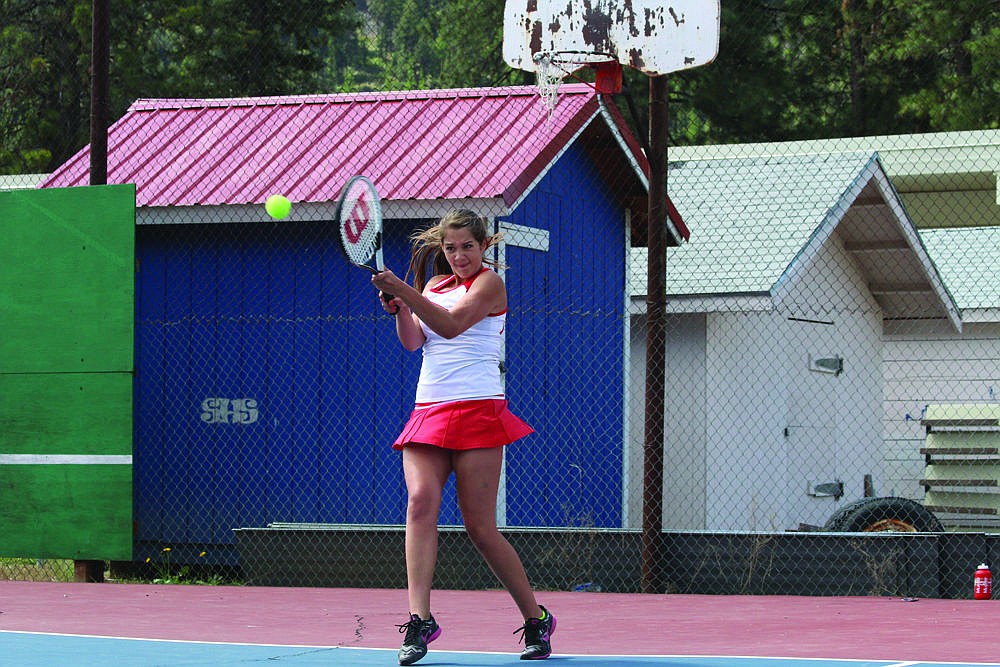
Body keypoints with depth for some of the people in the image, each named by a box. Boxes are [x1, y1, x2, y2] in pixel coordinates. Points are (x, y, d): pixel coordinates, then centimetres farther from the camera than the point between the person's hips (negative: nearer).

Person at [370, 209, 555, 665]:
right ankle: (420, 619, -25)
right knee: (421, 500, -18)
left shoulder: (489, 282, -1)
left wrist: (404, 290, -27)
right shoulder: (435, 286, 19)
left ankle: (536, 619, 10)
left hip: (475, 410, -5)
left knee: (480, 527, -6)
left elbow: (451, 325, -18)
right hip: (428, 410, 5)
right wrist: (399, 308, -11)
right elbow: (413, 341, 7)